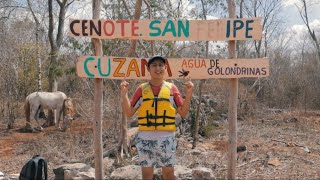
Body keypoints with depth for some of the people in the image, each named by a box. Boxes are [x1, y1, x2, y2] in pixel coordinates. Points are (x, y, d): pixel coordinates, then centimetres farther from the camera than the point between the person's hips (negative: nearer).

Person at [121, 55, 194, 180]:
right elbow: (129, 113, 3)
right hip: (145, 138, 0)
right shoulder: (142, 89, 4)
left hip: (167, 138, 0)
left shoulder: (171, 88, 4)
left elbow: (183, 113, 4)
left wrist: (188, 93, -6)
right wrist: (124, 93, -7)